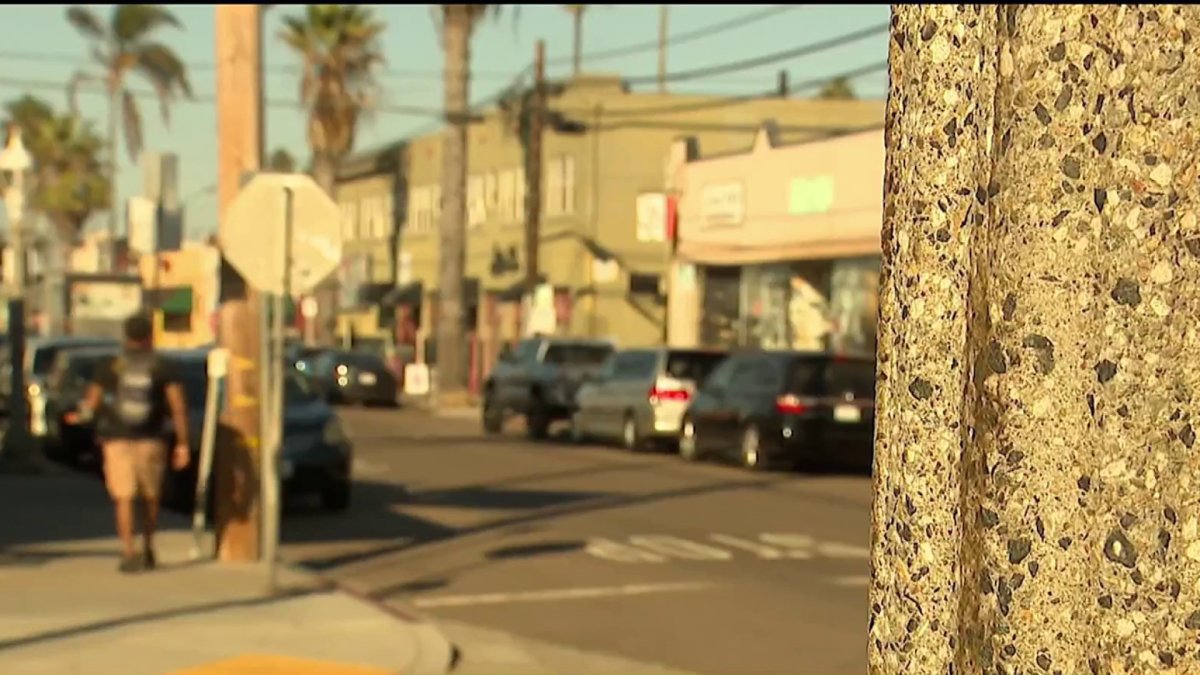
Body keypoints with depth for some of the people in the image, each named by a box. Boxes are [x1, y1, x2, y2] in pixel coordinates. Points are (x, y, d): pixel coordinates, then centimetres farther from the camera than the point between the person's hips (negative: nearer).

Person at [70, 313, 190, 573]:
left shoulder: (109, 368, -2)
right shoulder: (162, 368, -2)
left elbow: (90, 405, 1)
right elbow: (178, 407, -9)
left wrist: (83, 412, 25)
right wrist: (182, 444, -5)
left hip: (117, 440, -1)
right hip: (151, 441, 1)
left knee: (124, 499, -1)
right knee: (150, 497, 18)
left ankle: (129, 553, -14)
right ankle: (148, 550, 26)